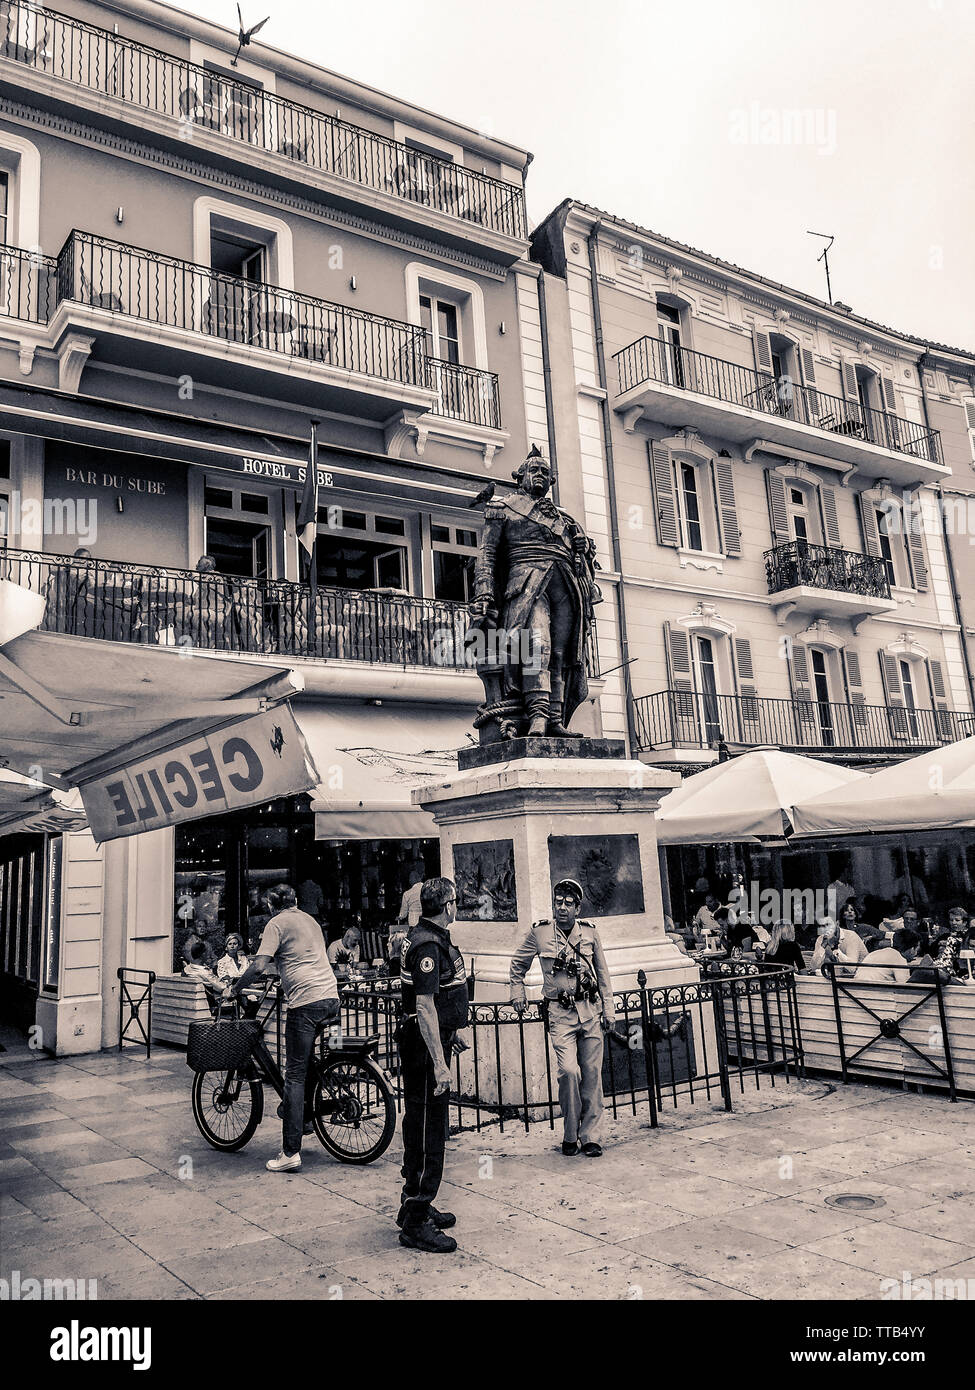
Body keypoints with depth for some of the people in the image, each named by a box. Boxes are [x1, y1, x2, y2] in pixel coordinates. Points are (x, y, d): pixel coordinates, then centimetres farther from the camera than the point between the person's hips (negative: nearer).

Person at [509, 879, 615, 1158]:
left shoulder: (590, 933, 4)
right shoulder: (539, 933, -1)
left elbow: (603, 974, 13)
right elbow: (517, 964, 16)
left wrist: (609, 1009, 10)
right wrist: (518, 993, 13)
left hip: (591, 1011, 2)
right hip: (560, 1013, -2)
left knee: (592, 1073, 3)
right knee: (569, 1070, -15)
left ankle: (590, 1136, 15)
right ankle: (570, 1135, 4)